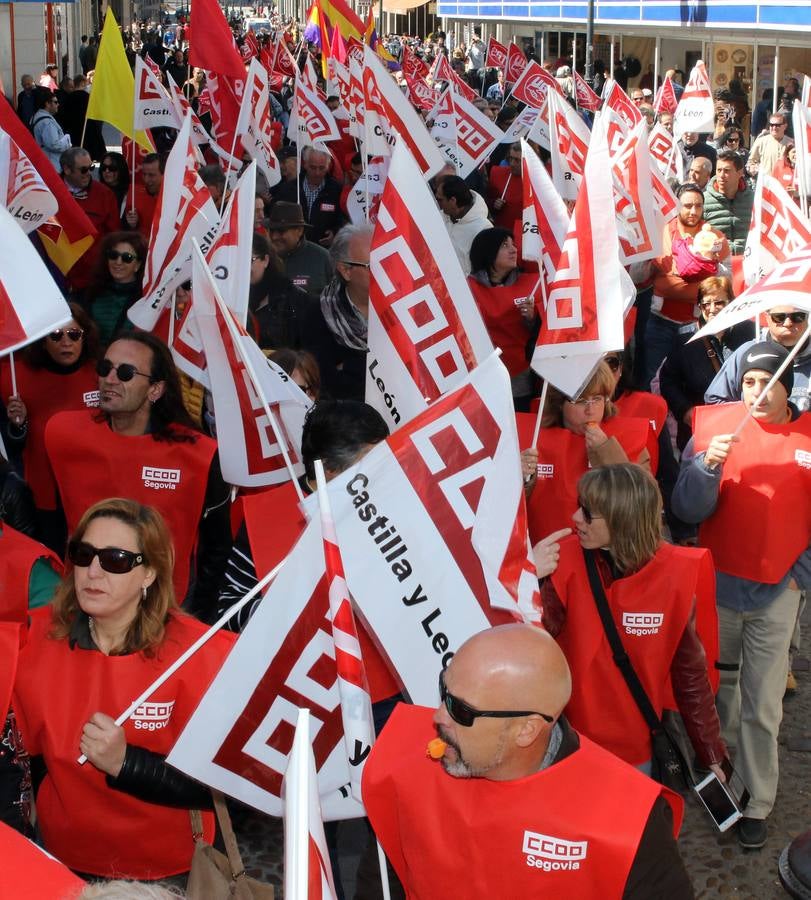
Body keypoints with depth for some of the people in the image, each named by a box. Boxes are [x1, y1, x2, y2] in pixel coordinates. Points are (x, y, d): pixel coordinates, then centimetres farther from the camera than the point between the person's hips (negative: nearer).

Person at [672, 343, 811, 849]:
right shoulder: (715, 425, -6)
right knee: (716, 688, 18)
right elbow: (687, 510, -10)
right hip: (717, 584, 1)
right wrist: (708, 465, -25)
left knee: (762, 705, 5)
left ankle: (758, 803, 19)